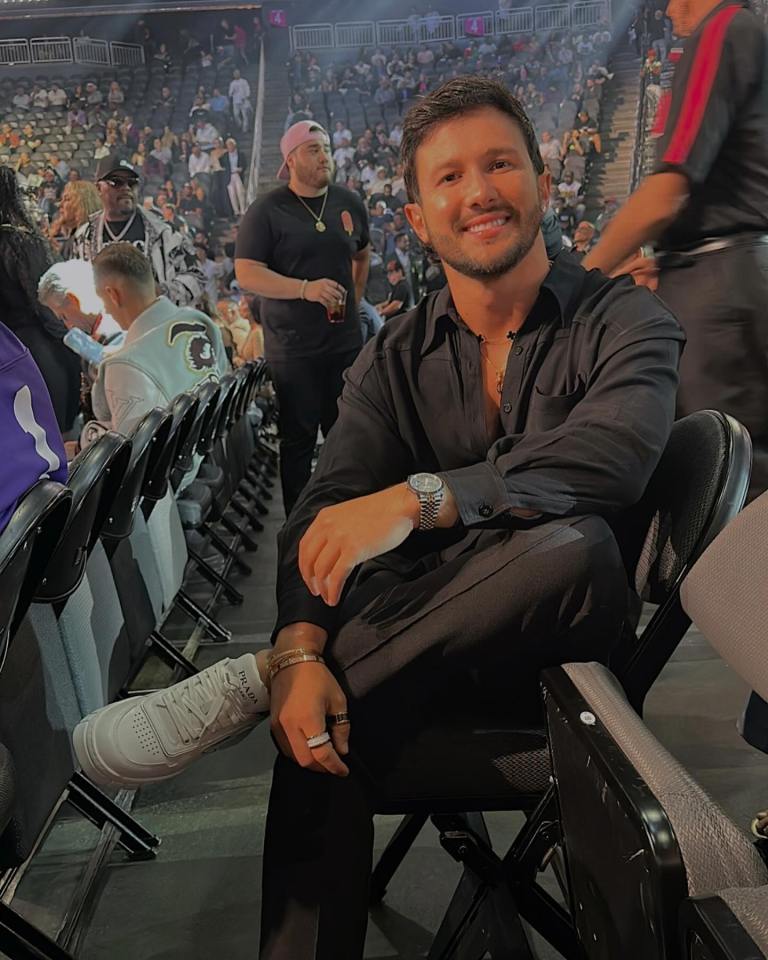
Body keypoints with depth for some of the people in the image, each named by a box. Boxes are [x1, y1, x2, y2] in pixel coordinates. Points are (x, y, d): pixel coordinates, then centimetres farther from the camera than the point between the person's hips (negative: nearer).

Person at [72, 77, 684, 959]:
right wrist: (301, 654, -25)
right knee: (325, 724, -30)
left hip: (567, 638, -1)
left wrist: (416, 498, -34)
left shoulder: (624, 321, -4)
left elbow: (613, 456, -26)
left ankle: (244, 687, -24)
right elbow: (324, 514, -7)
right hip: (429, 639, 2)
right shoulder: (397, 357, 4)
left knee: (571, 545, -35)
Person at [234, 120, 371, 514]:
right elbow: (246, 273, -14)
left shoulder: (349, 203, 9)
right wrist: (305, 289, -24)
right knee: (298, 438, 3)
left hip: (345, 340, 5)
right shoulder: (267, 211, -6)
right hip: (292, 345, -4)